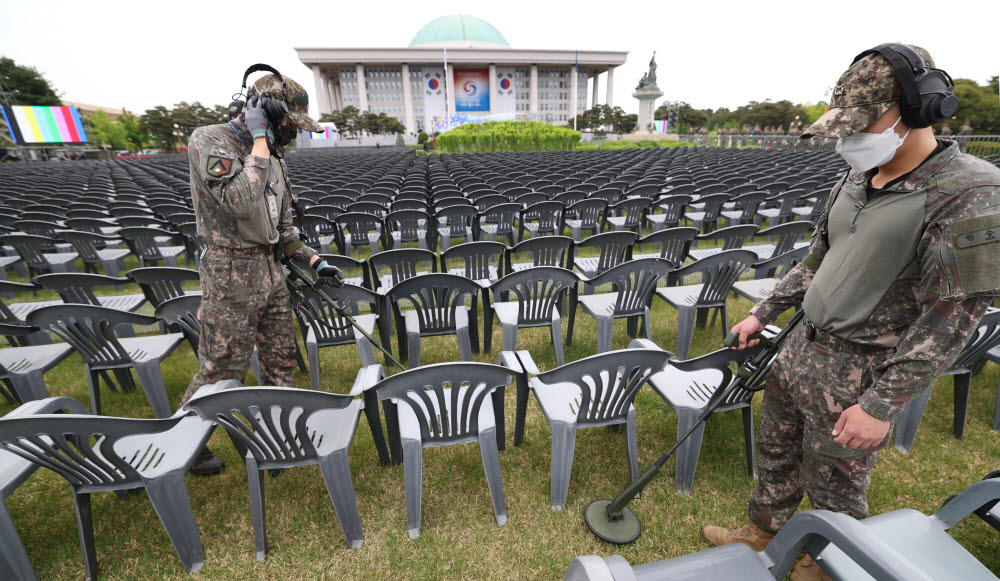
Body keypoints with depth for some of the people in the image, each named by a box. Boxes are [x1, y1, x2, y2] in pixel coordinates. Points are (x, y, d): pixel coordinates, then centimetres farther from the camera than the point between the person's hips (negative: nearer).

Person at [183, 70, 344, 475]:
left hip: (270, 270, 8)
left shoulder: (270, 155, 12)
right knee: (223, 368, 5)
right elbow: (243, 202, -31)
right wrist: (259, 139, -21)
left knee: (280, 358, 15)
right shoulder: (210, 142, -12)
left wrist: (313, 260, 10)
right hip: (232, 275, -8)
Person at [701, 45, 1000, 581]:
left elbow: (953, 316, -20)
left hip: (862, 372, -7)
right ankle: (764, 533, 46)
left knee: (834, 480, 14)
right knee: (775, 449, 21)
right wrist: (764, 312, 13)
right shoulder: (856, 180, 5)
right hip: (803, 346, 7)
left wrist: (882, 405, -21)